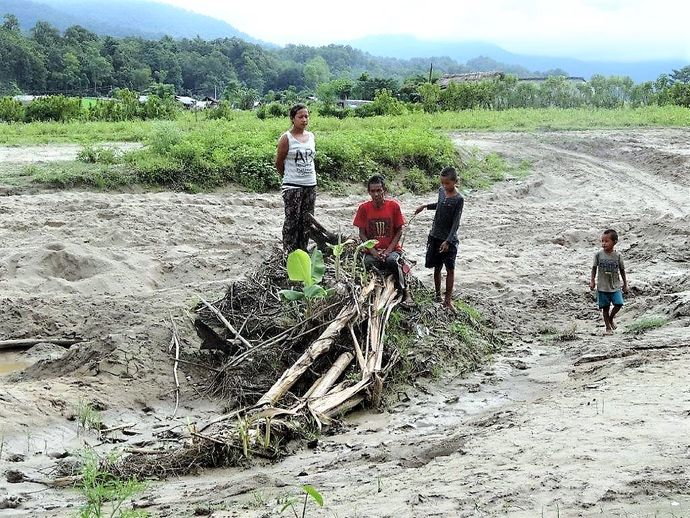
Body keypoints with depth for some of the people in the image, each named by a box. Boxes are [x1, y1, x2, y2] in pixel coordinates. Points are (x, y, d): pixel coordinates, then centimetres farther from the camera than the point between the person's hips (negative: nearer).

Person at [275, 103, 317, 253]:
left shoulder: (311, 136, 9)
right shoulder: (286, 138, -7)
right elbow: (279, 163, -1)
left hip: (311, 184, 5)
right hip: (292, 186, -5)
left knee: (306, 221, 8)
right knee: (292, 220, -4)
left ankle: (303, 251, 16)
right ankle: (288, 253, 1)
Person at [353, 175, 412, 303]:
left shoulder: (394, 206, -4)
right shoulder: (364, 208, -3)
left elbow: (399, 231, 0)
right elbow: (362, 234, 1)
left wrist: (389, 250, -12)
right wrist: (373, 252, -12)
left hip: (391, 249, -1)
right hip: (372, 250, 1)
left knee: (392, 261, -34)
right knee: (369, 263, -32)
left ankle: (405, 291, -17)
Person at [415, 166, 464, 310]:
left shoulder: (458, 199, -16)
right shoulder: (441, 191, 3)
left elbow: (456, 222, -19)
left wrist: (448, 241, -26)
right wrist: (425, 206, 18)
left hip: (449, 239, -6)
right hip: (435, 235, 6)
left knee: (450, 268, 0)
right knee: (437, 267, 12)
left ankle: (448, 299, 4)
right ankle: (438, 295, 24)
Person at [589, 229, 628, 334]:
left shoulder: (618, 256, -4)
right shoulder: (598, 255, -4)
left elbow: (622, 270, 6)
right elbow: (594, 268, 7)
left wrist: (625, 284, 10)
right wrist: (592, 281, 3)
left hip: (615, 286, 0)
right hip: (602, 287, 0)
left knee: (619, 304, -14)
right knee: (605, 307, 4)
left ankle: (611, 318, 15)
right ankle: (608, 327, 18)